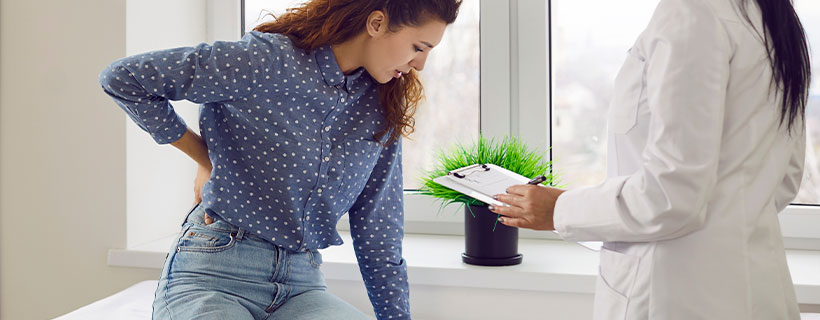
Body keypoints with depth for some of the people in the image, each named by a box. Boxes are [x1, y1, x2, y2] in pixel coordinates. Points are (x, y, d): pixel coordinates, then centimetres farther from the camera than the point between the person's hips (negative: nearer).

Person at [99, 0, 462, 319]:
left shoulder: (381, 112, 7)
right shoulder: (266, 60, -12)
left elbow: (379, 238, 12)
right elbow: (122, 78, -8)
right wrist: (203, 155, -2)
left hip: (302, 284, 4)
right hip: (214, 272, -3)